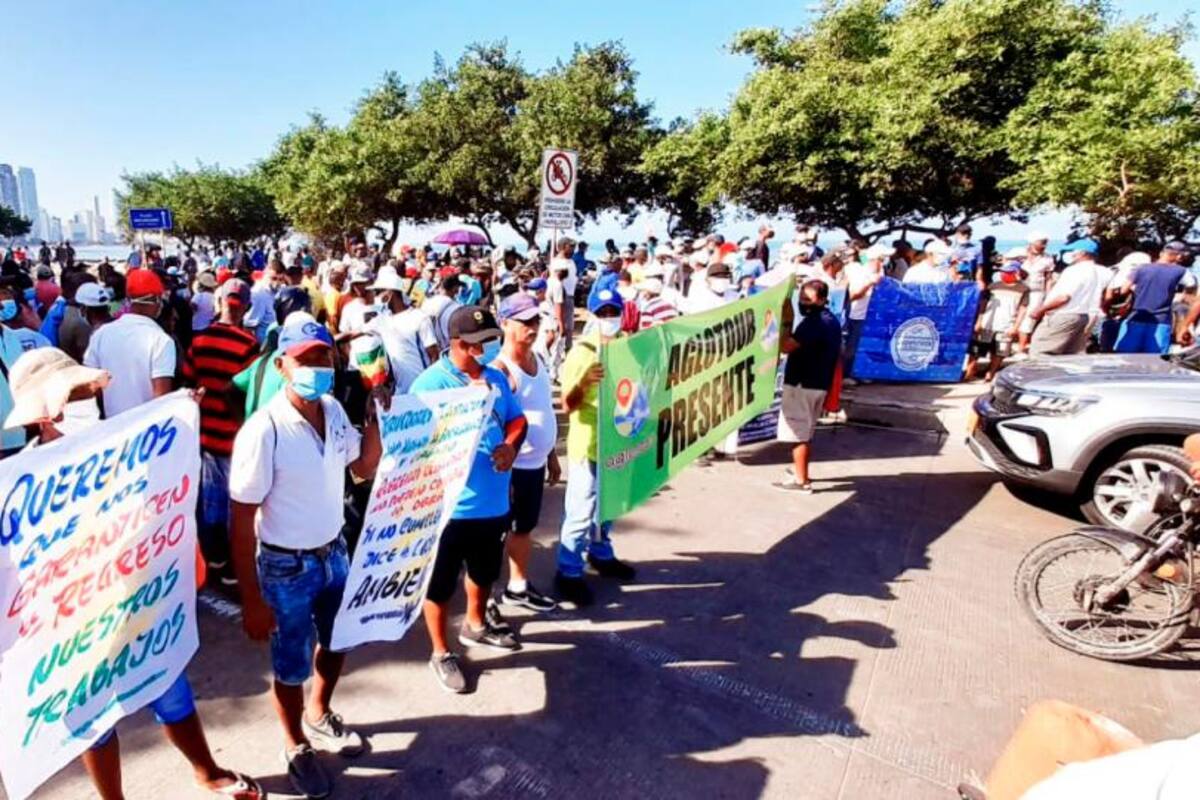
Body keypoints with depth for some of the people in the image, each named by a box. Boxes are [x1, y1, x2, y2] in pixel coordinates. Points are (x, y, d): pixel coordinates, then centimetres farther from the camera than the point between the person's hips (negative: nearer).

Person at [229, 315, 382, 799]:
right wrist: (252, 600, -15)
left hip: (334, 552, 6)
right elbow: (242, 521, -19)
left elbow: (365, 468, 7)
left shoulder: (335, 411, -6)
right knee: (291, 667, 16)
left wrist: (374, 417, -9)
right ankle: (297, 747, 43)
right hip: (286, 566, -6)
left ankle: (319, 716, 54)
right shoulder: (263, 431, -25)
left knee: (336, 643, 26)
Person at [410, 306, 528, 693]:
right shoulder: (429, 383, -15)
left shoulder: (496, 377, 5)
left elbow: (517, 418, 12)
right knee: (441, 582, 11)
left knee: (485, 570, 26)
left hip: (494, 499, 7)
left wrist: (510, 445, -10)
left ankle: (476, 624, 52)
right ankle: (440, 653, 32)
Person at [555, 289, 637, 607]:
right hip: (587, 446, -6)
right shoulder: (580, 353, -13)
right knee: (581, 511, 0)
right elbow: (567, 405, -17)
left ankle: (601, 554, 41)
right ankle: (569, 572, 14)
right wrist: (584, 382, -34)